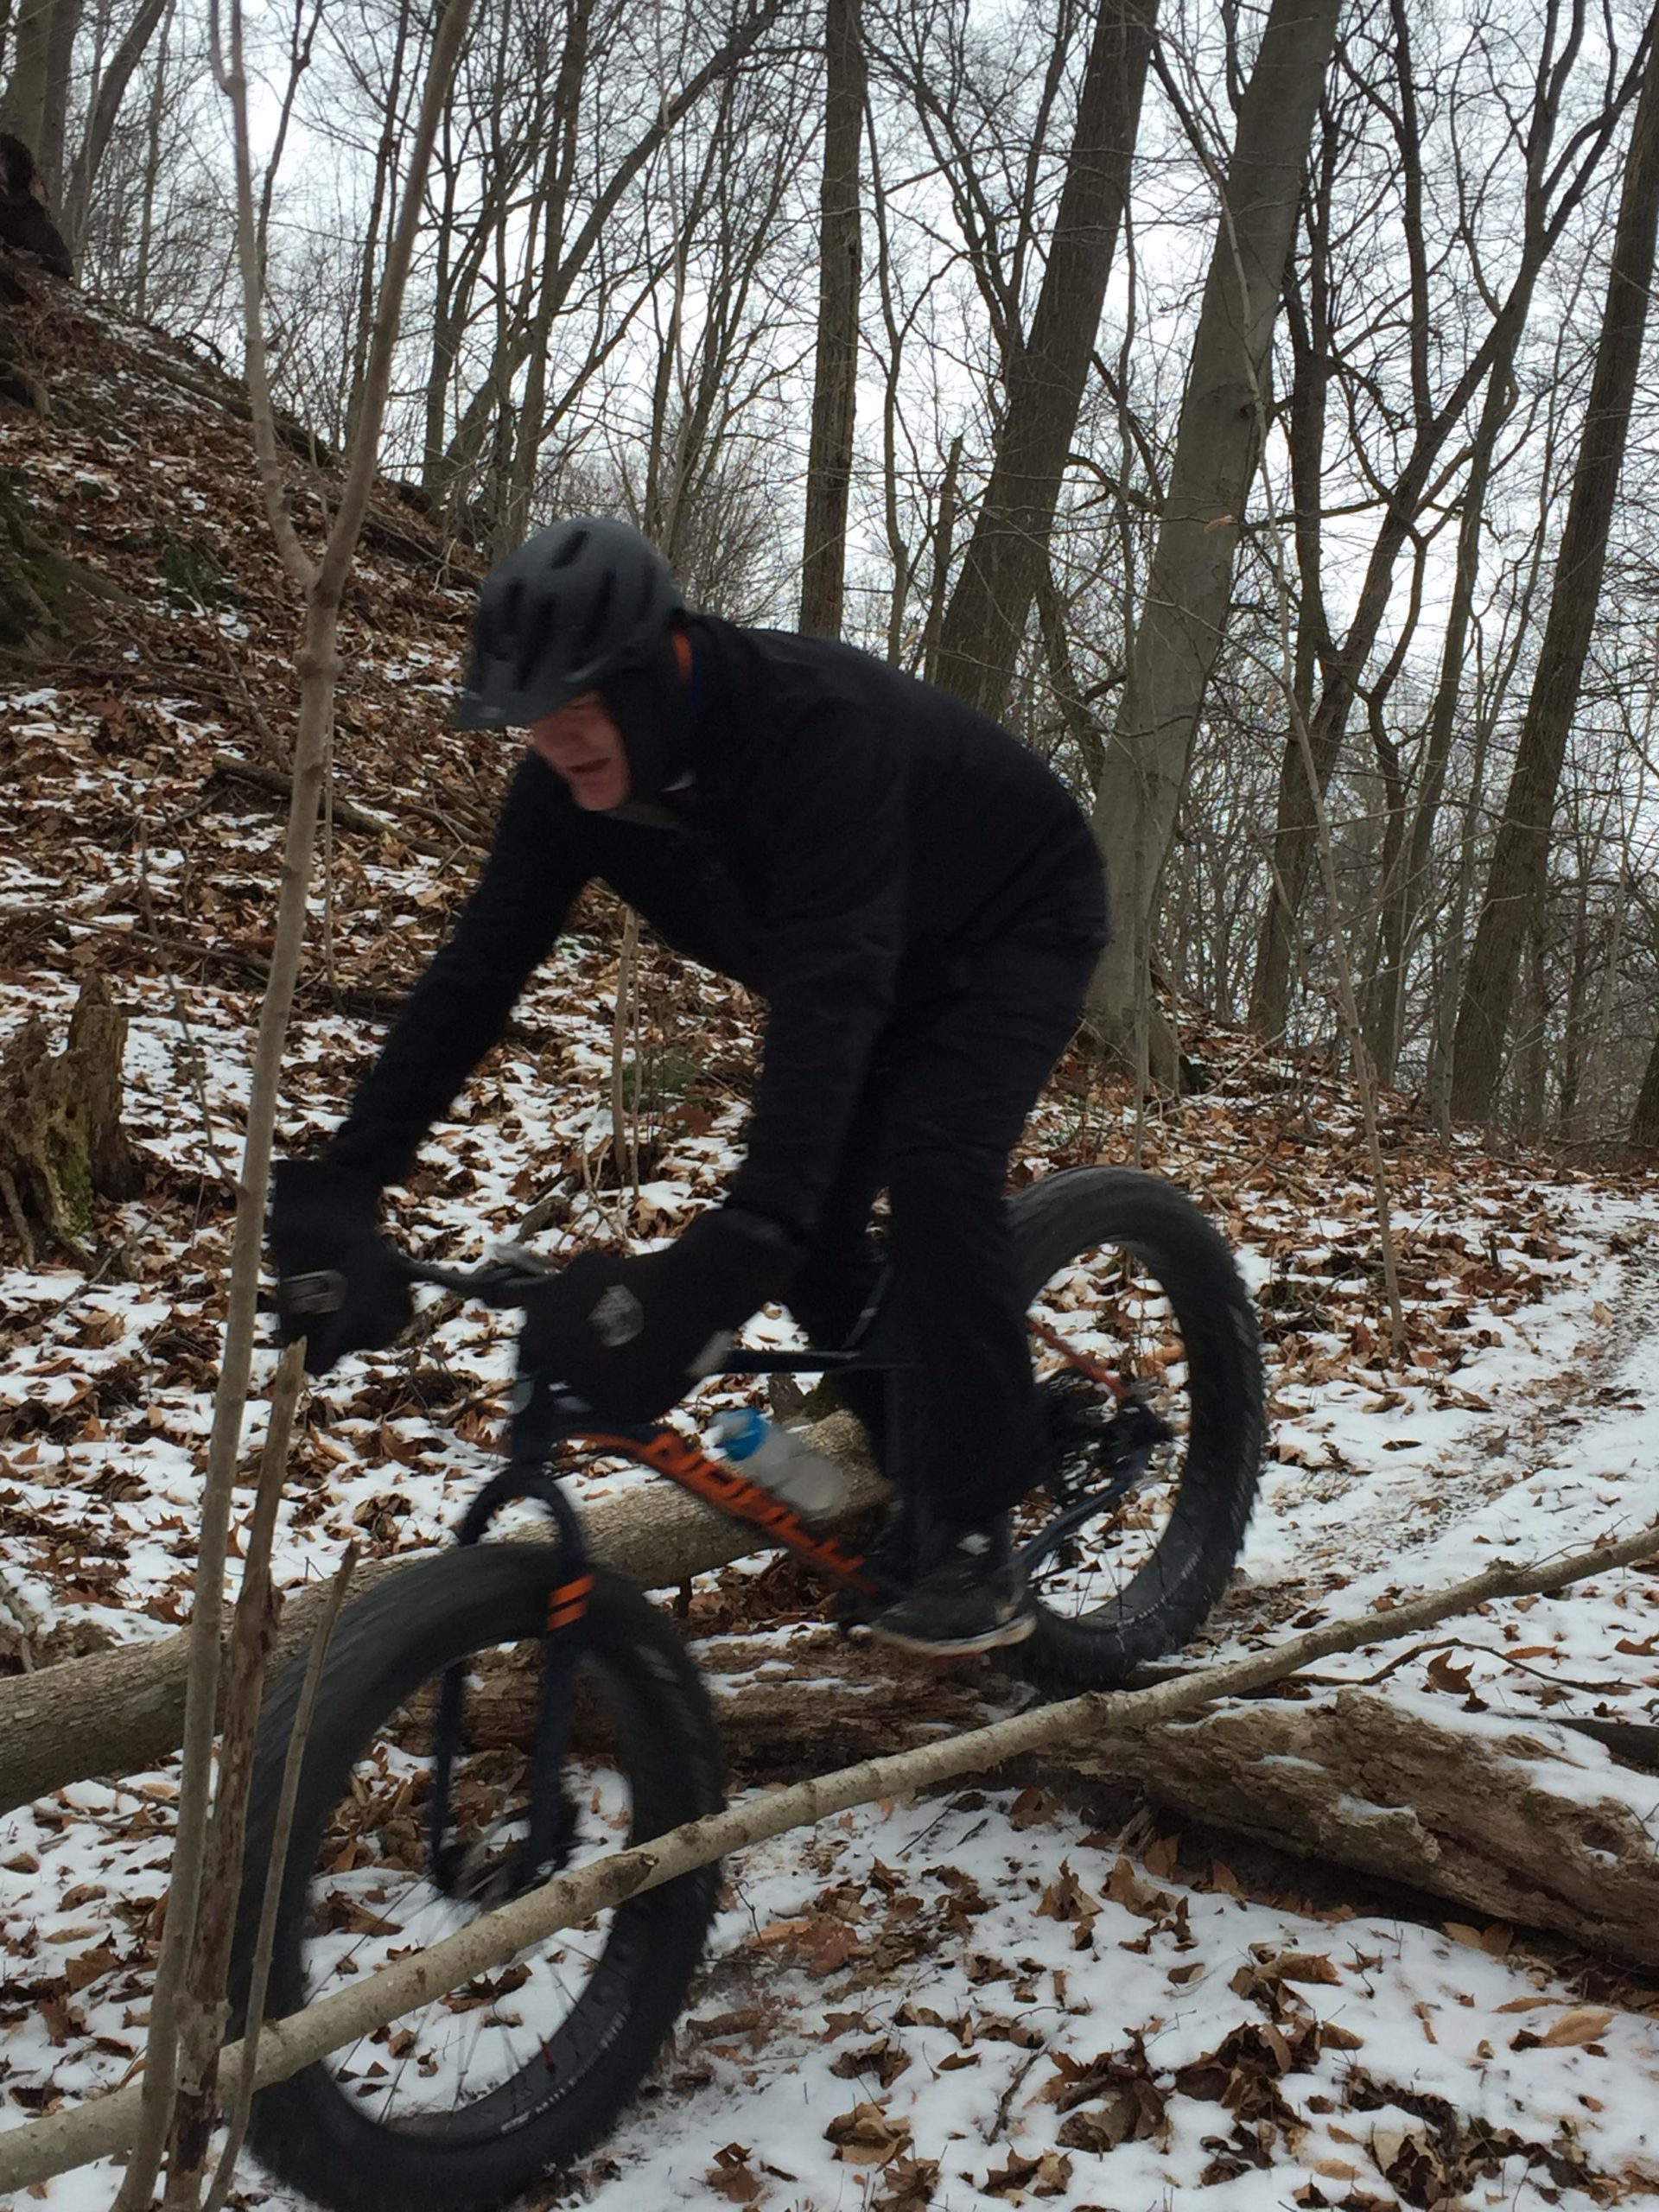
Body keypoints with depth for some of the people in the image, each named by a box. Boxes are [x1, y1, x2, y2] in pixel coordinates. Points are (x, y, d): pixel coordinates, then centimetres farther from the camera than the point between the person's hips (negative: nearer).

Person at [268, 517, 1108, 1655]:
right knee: (813, 1223, -6)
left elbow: (829, 988, -52)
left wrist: (735, 1254, -61)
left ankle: (978, 1545, -18)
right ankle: (909, 1469, 17)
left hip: (1020, 921, -6)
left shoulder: (819, 725, -42)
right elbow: (476, 970, -21)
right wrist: (336, 1188, -29)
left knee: (931, 1158, -28)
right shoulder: (570, 778, -21)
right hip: (890, 954, 7)